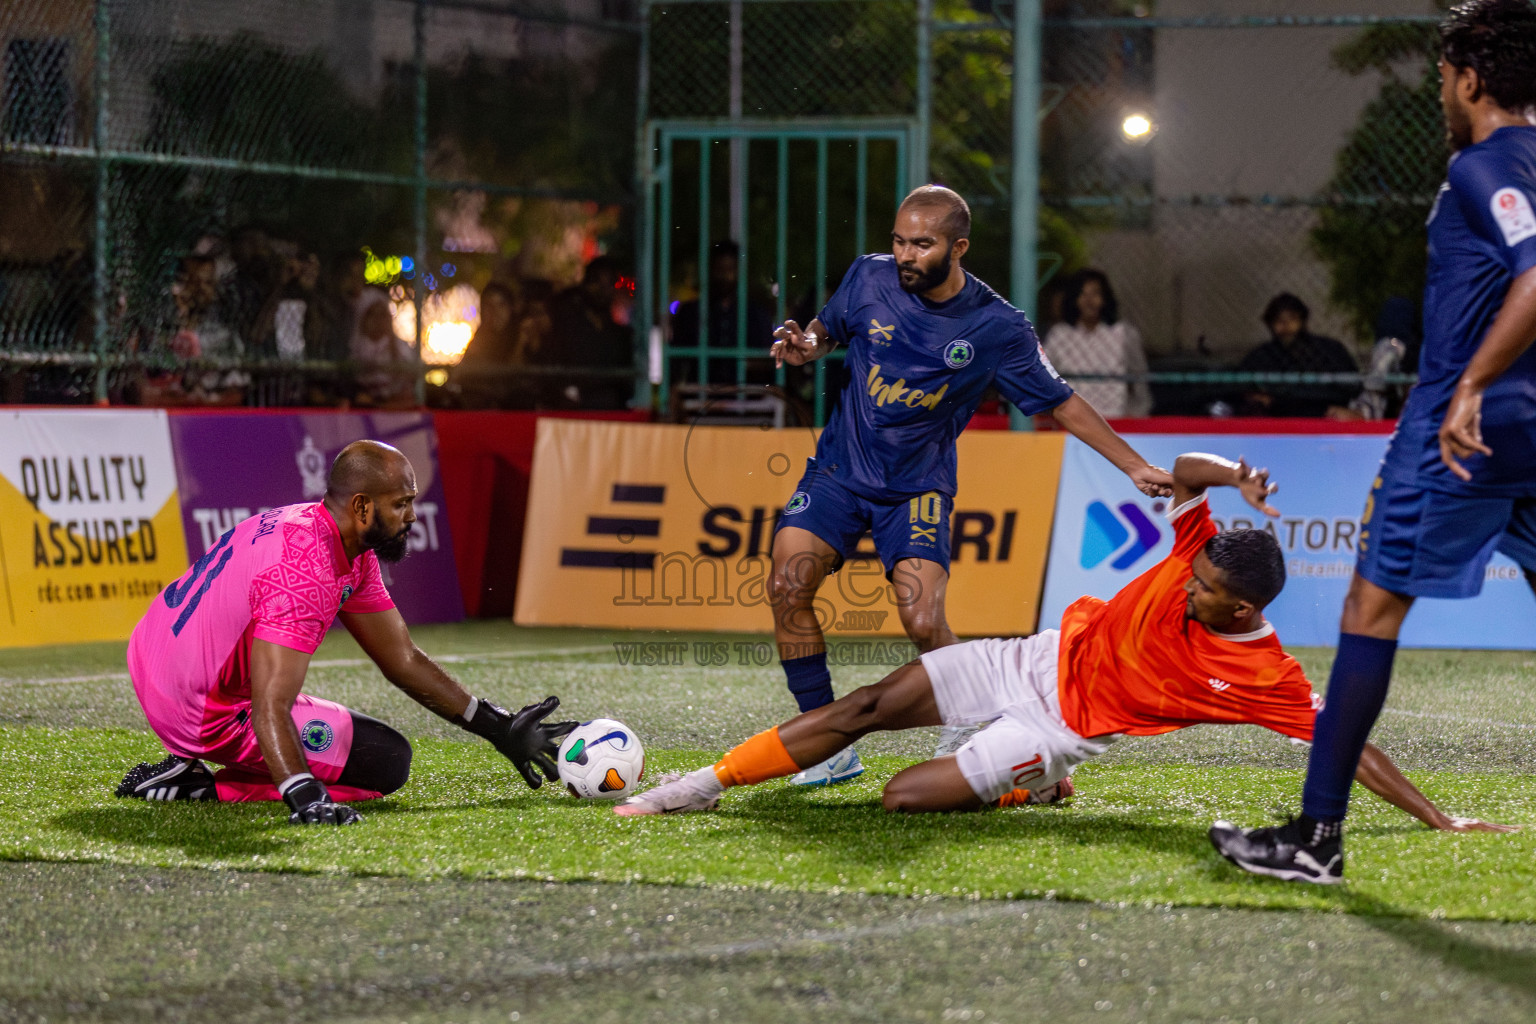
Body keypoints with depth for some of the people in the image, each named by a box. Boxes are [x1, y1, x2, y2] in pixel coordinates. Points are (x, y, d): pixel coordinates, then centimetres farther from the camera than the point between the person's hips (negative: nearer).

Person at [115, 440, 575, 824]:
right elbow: (269, 709, -36)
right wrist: (305, 796, -48)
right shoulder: (305, 572, -28)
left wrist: (499, 729, 9)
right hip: (204, 715, -10)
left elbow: (402, 660, 11)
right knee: (388, 761, -7)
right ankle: (203, 785, -10)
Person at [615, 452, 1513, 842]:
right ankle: (704, 786, 7)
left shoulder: (1269, 680, -22)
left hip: (1065, 730, -4)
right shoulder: (1197, 555, -12)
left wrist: (1439, 821, -24)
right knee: (867, 708, -5)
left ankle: (1037, 788, 12)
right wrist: (1231, 476, -27)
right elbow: (1181, 470, -5)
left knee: (905, 796, -17)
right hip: (1041, 659, 4)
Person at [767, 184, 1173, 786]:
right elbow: (827, 330, 14)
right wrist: (804, 347, -9)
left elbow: (1061, 404, 0)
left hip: (918, 488, -2)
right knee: (787, 587, -19)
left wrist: (1136, 467, -3)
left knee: (923, 623, -20)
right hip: (839, 470, 2)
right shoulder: (870, 279, -5)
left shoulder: (998, 329, -10)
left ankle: (962, 731, 11)